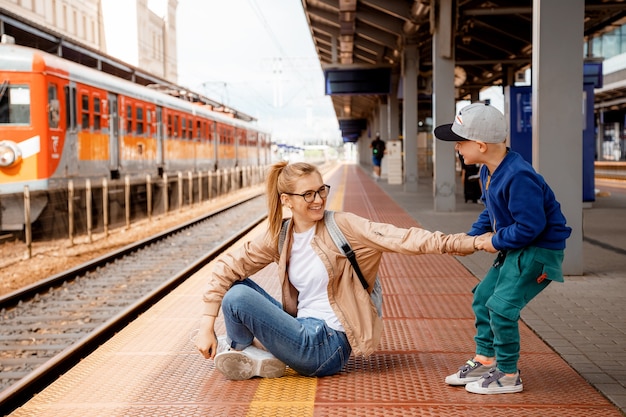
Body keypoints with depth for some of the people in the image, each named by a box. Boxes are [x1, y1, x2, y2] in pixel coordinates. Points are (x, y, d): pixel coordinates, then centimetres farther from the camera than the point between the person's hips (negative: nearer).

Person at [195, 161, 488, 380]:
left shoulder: (342, 227, -10)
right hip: (302, 329, 6)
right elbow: (228, 266, 5)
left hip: (327, 346, -6)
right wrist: (207, 325, -3)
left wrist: (468, 242, -30)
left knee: (238, 299, -16)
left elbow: (402, 239, -19)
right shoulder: (279, 237, 4)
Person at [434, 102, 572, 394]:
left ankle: (508, 375, 4)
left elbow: (530, 225, -28)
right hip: (516, 249, 10)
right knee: (482, 297, 13)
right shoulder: (488, 172, 3)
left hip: (540, 250, -10)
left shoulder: (518, 177, -29)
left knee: (501, 306, -12)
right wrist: (472, 236, 5)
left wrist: (496, 242, -16)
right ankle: (484, 361, 25)